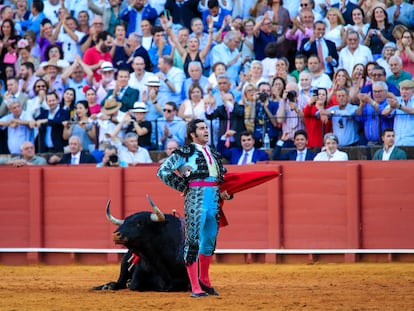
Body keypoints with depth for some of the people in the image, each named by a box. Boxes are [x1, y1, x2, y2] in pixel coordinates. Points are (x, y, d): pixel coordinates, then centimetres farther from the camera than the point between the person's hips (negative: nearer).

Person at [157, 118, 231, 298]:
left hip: (214, 201, 7)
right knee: (193, 242, -6)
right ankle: (195, 288, -7)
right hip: (195, 200, -7)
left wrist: (226, 192, 14)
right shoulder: (186, 152, -1)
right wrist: (182, 186, -6)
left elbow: (223, 177, 32)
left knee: (209, 242, 14)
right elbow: (163, 171, -4)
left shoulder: (213, 155, 19)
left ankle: (204, 281, 31)